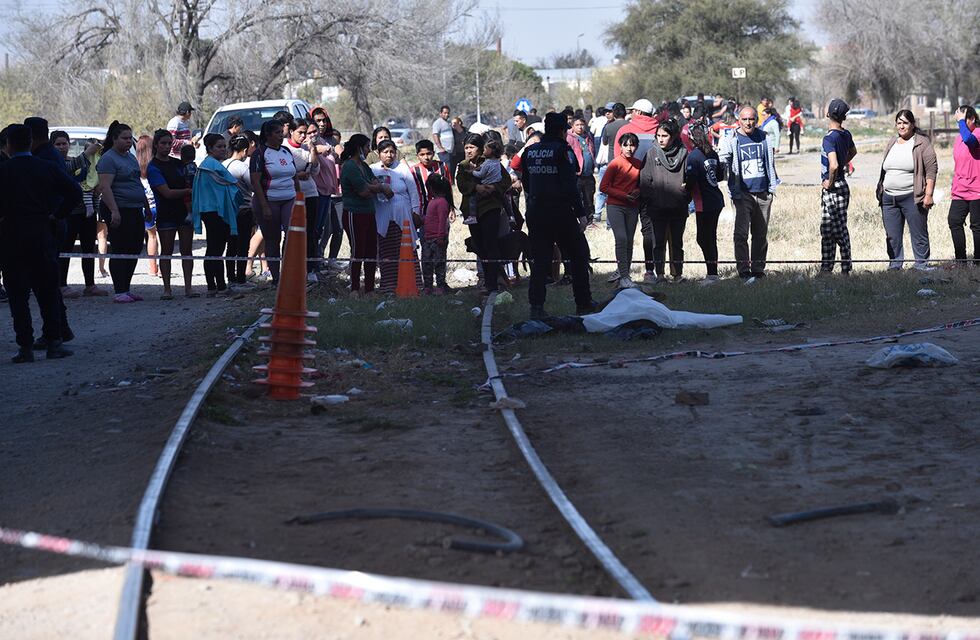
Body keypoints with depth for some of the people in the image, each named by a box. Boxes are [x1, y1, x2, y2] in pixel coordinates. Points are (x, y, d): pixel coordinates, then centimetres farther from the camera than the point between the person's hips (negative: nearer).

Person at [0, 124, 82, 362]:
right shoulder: (48, 168, 2)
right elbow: (75, 192, -2)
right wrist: (56, 214, 6)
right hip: (42, 235, 3)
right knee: (48, 291, 10)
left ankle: (25, 346, -2)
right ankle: (53, 342, 6)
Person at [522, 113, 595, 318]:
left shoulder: (529, 151, 8)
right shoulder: (562, 151, -11)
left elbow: (526, 182, 13)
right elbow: (570, 185, -15)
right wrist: (581, 213, -13)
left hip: (535, 211, 5)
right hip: (561, 212, -5)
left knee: (540, 259, 9)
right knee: (579, 255, 10)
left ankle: (536, 305, 0)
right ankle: (583, 304, 13)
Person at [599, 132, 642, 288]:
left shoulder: (639, 165, 7)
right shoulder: (615, 164, -8)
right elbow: (603, 187, -7)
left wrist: (638, 192, -2)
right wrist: (624, 195, -13)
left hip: (632, 208, 5)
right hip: (615, 206, -5)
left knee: (629, 242, 5)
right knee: (621, 239, -16)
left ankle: (622, 273, 14)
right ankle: (623, 277, -17)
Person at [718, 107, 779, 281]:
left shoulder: (763, 138, 10)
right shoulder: (731, 140, -1)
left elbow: (770, 163, 18)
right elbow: (722, 159, -12)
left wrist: (772, 187, 16)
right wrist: (719, 163, -34)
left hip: (763, 194, 4)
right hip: (743, 194, -4)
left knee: (761, 234, 10)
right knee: (741, 234, -12)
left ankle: (758, 269, 19)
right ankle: (744, 271, -10)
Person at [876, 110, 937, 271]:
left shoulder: (922, 143, -3)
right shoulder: (891, 143, 16)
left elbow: (932, 169, -8)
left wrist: (928, 194, -14)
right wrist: (880, 191, 18)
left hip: (912, 197, -6)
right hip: (889, 197, 6)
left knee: (919, 234, -2)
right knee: (892, 236, 7)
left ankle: (921, 265, 3)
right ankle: (894, 266, 14)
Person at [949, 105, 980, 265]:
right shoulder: (959, 139, 16)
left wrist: (961, 121, -20)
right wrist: (953, 190, 24)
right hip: (959, 192, 7)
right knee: (954, 221, -6)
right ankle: (961, 261, -2)